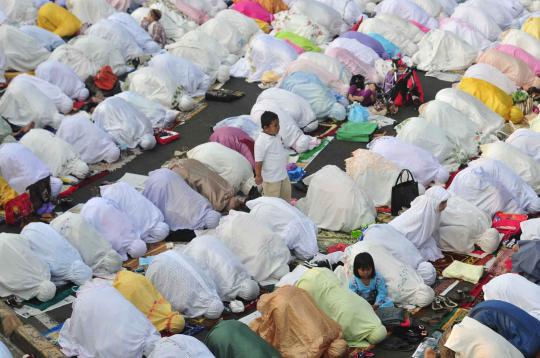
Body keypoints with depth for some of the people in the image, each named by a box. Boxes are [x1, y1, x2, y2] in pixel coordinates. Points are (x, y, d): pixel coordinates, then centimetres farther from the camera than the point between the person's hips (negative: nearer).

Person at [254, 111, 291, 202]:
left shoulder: (276, 136, 0)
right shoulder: (261, 142, -27)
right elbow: (258, 161, -23)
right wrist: (258, 176, -20)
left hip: (283, 174, 9)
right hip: (271, 178, -9)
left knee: (286, 196, 25)